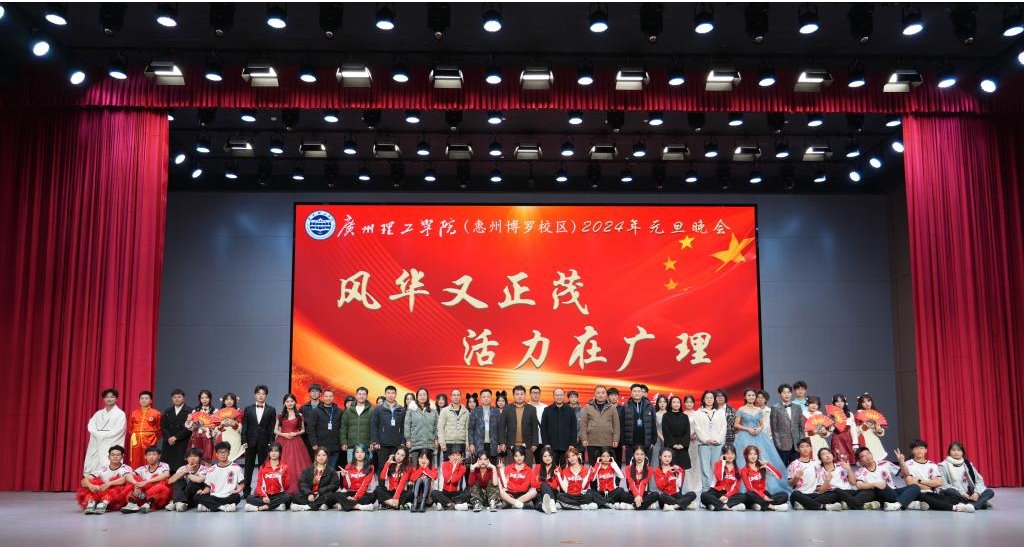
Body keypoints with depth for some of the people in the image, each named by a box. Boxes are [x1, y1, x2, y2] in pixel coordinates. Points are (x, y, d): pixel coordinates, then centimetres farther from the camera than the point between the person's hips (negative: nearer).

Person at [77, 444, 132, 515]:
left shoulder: (125, 469, -1)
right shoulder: (101, 469, 5)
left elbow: (126, 478, -24)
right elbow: (84, 480, -7)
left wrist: (109, 483, -36)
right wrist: (90, 486, -30)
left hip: (117, 499, -2)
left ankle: (104, 503, -45)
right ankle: (91, 502, -35)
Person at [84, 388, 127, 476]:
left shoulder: (120, 414, 2)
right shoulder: (98, 413, 17)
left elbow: (117, 431, -8)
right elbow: (90, 427, 3)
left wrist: (101, 434, -8)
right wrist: (99, 434, -15)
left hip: (111, 448, -5)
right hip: (95, 447, 5)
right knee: (91, 471, -1)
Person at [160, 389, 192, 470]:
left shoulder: (190, 411, 1)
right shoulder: (167, 411, 18)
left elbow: (189, 428, -7)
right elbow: (163, 426, 9)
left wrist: (176, 437, -11)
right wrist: (169, 438, -7)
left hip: (183, 444, -4)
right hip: (169, 444, 4)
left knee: (181, 466, -10)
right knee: (168, 468, -3)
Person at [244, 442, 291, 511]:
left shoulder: (284, 467, 3)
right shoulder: (263, 467, 7)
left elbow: (286, 486, -1)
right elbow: (259, 484, 3)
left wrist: (281, 476, -18)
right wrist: (264, 496, -13)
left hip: (279, 495, -1)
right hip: (265, 495, 2)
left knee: (288, 497, -34)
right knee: (249, 498, -24)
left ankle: (262, 507, -26)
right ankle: (277, 505, -28)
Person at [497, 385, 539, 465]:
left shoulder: (531, 409, 7)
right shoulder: (507, 409, 6)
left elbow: (535, 428, 6)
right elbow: (501, 427, 5)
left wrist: (534, 444, 0)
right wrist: (501, 443, -2)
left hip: (527, 446, 0)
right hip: (511, 446, 0)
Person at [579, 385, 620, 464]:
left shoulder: (612, 408, 8)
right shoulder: (587, 408, 6)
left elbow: (616, 425, 7)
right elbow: (583, 424, 3)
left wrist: (615, 439, 0)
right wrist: (584, 439, -4)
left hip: (608, 443, 0)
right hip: (592, 443, 0)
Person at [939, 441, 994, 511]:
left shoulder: (967, 464, 14)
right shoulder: (944, 465, 0)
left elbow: (979, 480, 9)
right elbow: (943, 485, -10)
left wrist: (977, 492, -12)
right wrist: (961, 493, -19)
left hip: (969, 495, 4)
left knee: (990, 492, -16)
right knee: (949, 491, -36)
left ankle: (970, 505, -43)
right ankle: (980, 503, -31)